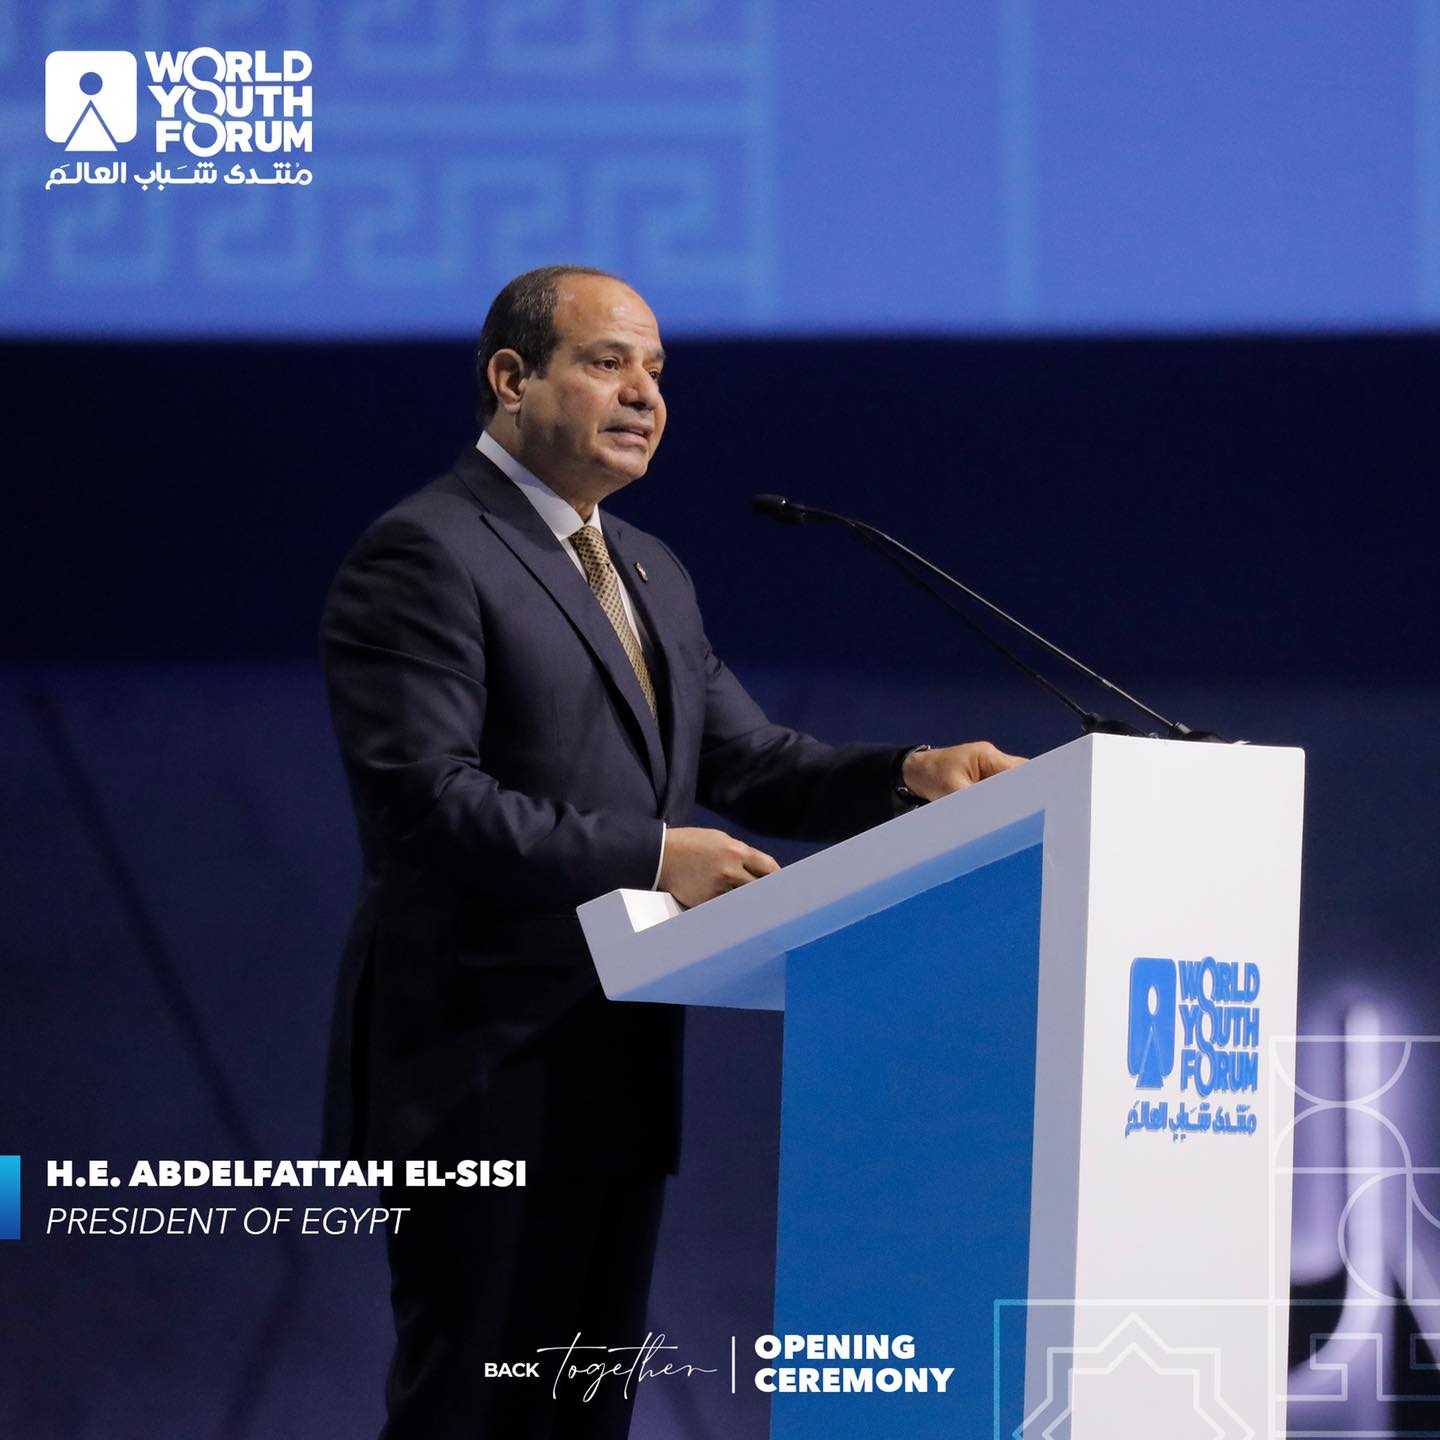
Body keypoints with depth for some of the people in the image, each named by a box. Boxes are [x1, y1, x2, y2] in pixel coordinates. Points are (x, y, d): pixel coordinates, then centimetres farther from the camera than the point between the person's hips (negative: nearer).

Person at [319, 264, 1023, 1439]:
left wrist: (909, 773, -3)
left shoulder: (652, 573, 19)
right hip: (483, 1066, -9)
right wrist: (649, 856, -22)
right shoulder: (424, 555, -10)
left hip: (618, 1068, 9)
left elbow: (751, 763, 16)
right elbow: (419, 797, -20)